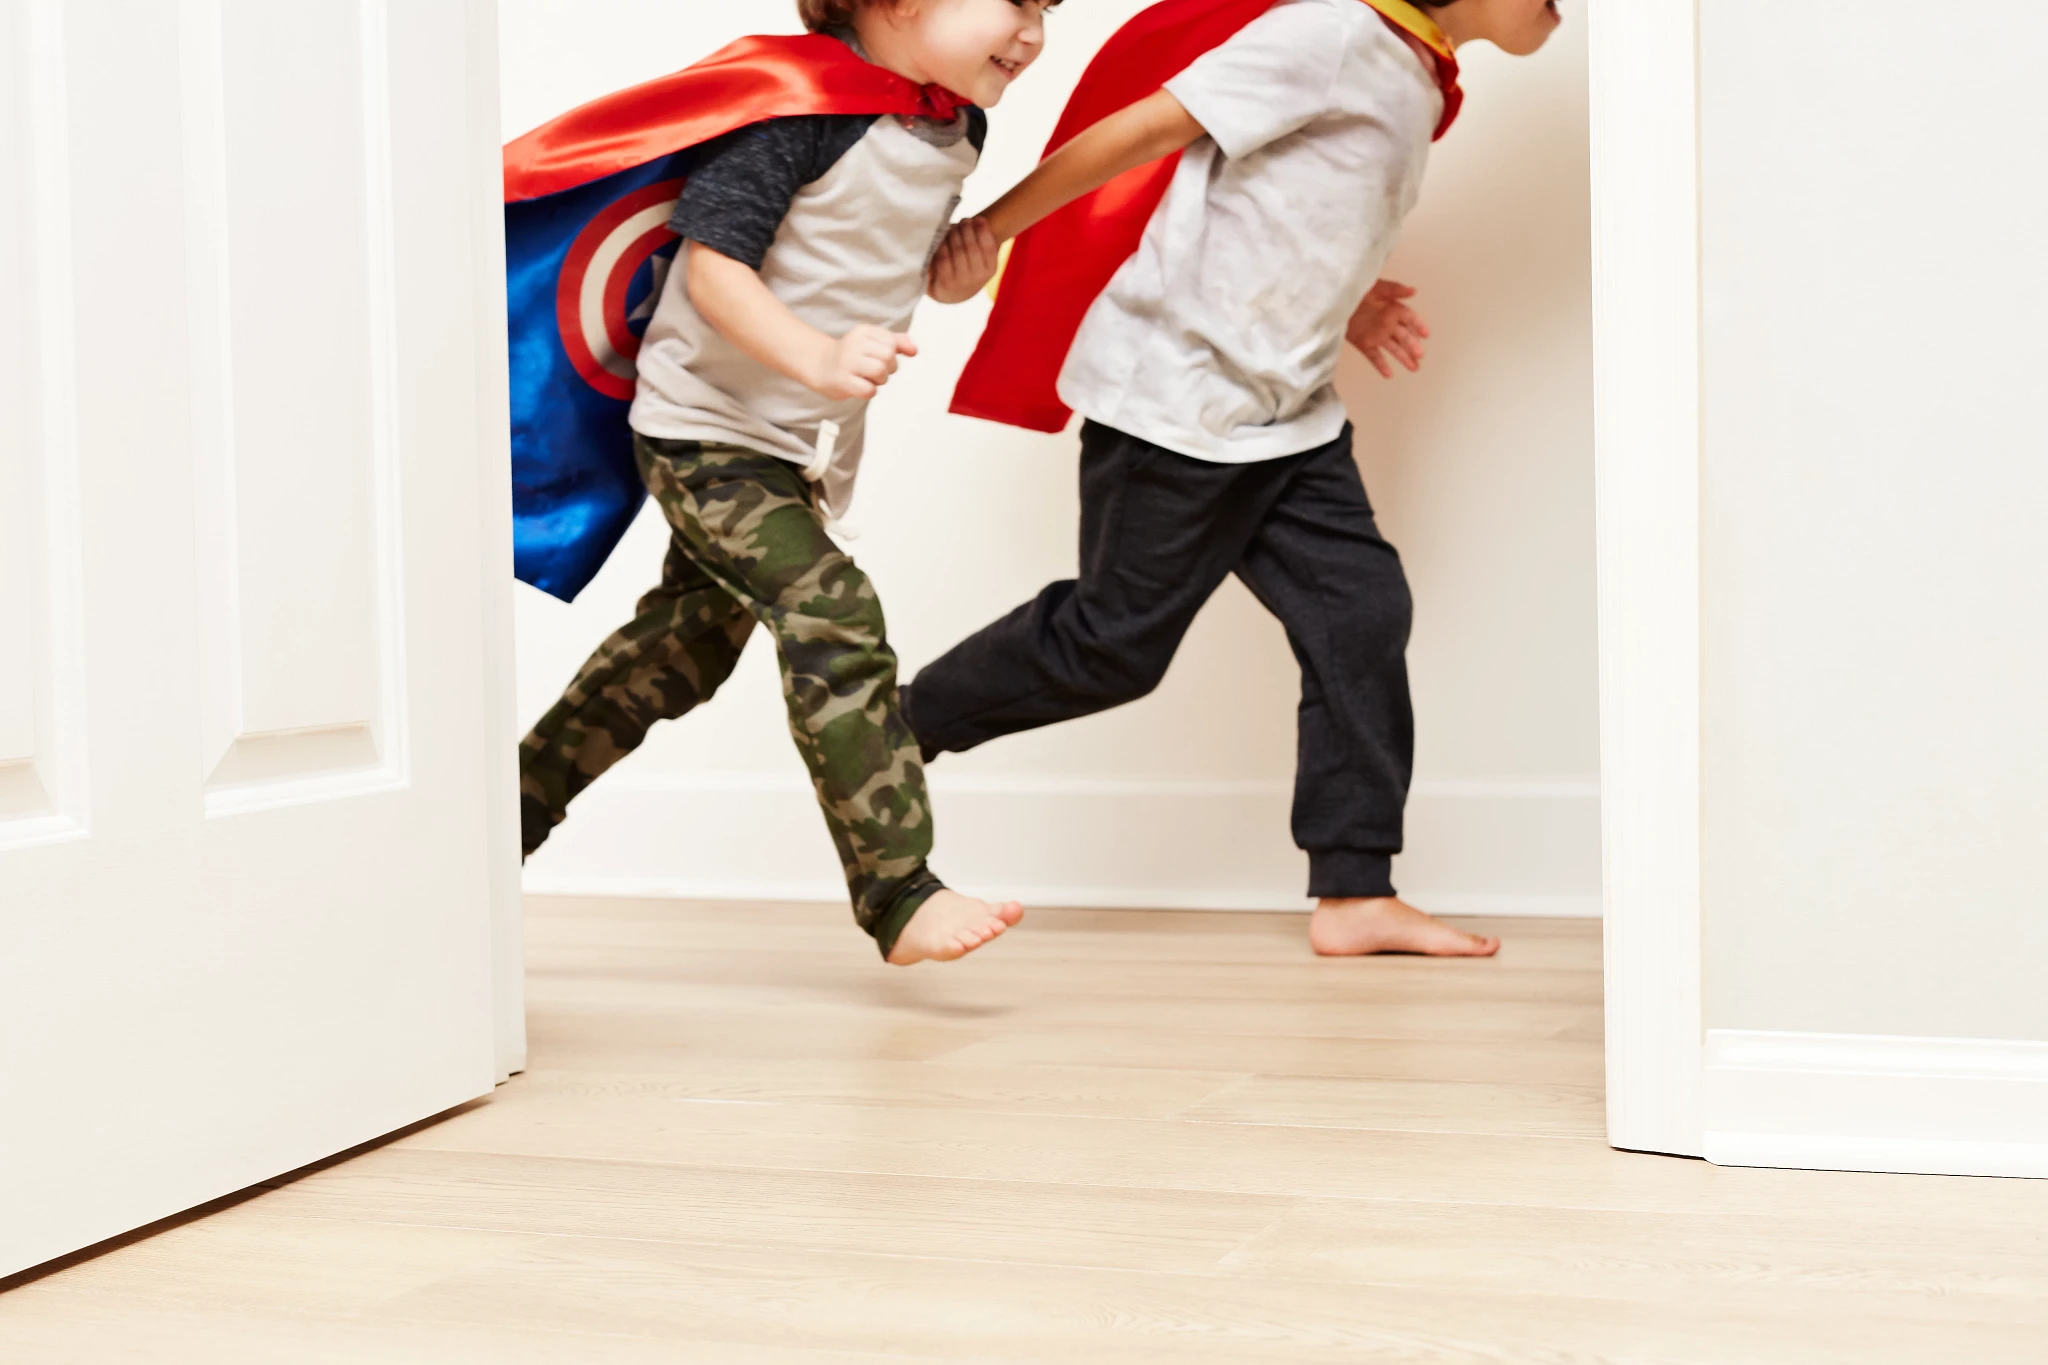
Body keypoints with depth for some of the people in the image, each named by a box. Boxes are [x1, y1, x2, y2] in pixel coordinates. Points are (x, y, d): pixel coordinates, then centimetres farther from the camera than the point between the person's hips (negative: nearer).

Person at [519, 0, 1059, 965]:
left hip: (803, 448, 9)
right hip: (707, 429, -9)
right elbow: (711, 266, -24)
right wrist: (818, 356, -38)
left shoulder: (957, 124, 1)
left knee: (685, 648, 19)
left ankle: (515, 810, 37)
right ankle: (900, 898, -17)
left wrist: (965, 261, -7)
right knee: (833, 616, -21)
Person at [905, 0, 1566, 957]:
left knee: (1360, 607, -1)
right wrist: (992, 229, -14)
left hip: (1286, 408, 9)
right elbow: (1150, 128, -17)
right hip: (1175, 400, -9)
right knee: (1116, 640, 0)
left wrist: (1335, 300, 8)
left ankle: (1354, 895, 4)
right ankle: (904, 727, 21)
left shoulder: (1417, 85, 12)